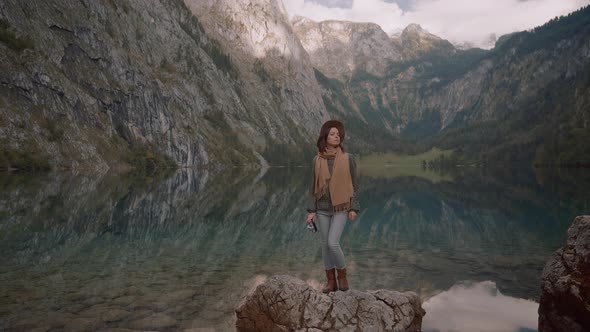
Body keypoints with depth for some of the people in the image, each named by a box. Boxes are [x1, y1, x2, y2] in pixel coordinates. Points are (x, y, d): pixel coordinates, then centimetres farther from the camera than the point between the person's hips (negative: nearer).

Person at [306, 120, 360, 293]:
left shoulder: (348, 158, -3)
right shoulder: (317, 160, 1)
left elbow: (353, 184, 0)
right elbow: (314, 186, 4)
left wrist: (354, 208, -4)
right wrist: (311, 210, -1)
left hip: (341, 208, -3)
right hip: (322, 208, 3)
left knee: (333, 243, -12)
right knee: (325, 244, 7)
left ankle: (342, 274, 14)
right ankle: (331, 281, 21)